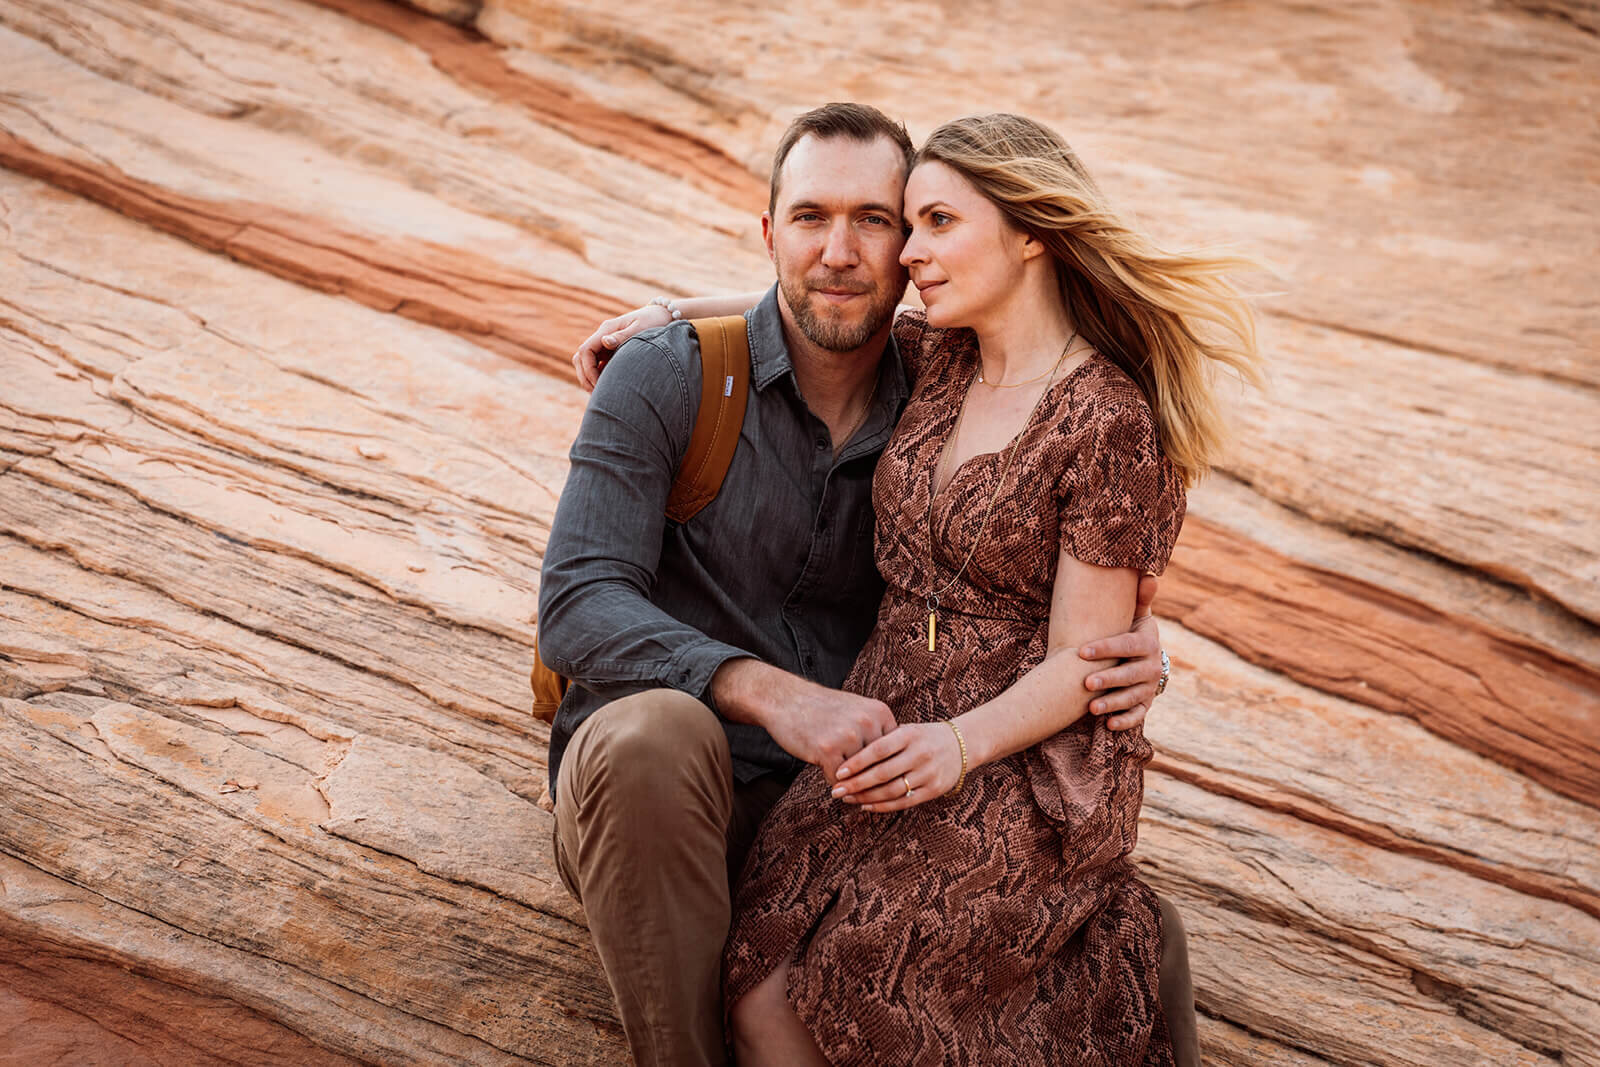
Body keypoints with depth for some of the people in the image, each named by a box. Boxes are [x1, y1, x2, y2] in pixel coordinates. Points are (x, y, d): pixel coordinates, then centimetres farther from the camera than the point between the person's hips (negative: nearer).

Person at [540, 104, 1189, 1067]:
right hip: (649, 791, -3)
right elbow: (579, 611, -16)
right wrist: (771, 694, -32)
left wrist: (1135, 654, -16)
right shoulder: (667, 378, -6)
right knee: (655, 734, -40)